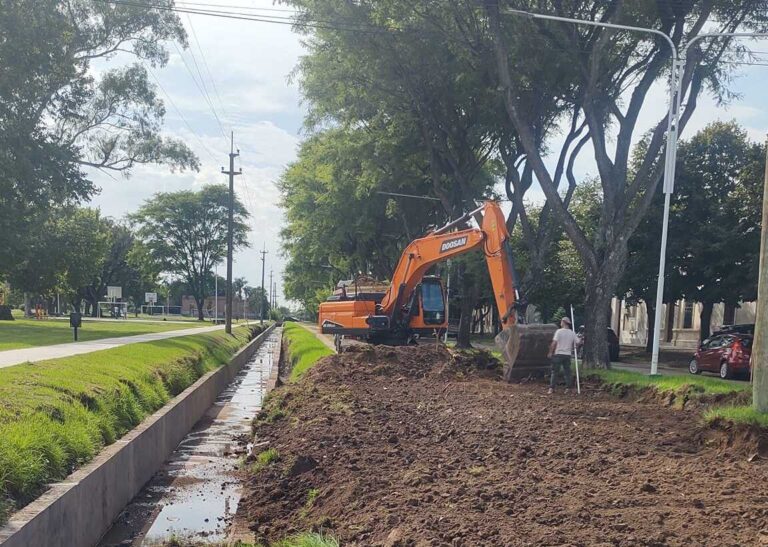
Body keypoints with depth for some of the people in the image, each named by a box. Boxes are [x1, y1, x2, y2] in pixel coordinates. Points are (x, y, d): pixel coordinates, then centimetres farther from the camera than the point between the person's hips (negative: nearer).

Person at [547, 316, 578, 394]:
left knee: (554, 372, 1)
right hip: (567, 355, 3)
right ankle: (568, 388, 6)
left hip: (558, 354, -3)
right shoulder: (572, 333, 4)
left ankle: (551, 388, -3)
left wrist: (550, 352, -5)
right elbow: (577, 342, 4)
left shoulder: (559, 331, -8)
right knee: (567, 372, 9)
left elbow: (554, 343, -12)